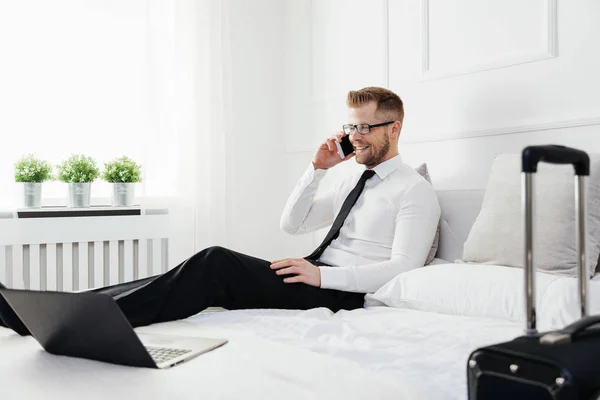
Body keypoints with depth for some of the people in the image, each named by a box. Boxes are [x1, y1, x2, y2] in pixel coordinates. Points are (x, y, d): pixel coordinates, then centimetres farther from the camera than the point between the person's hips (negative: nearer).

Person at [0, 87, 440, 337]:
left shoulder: (416, 191, -2)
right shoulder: (354, 181, 22)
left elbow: (402, 269, -14)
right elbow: (292, 224, 18)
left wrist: (322, 274, -20)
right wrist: (317, 169, 6)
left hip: (343, 295, -7)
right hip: (316, 277, 8)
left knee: (218, 261, -25)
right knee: (216, 266, -15)